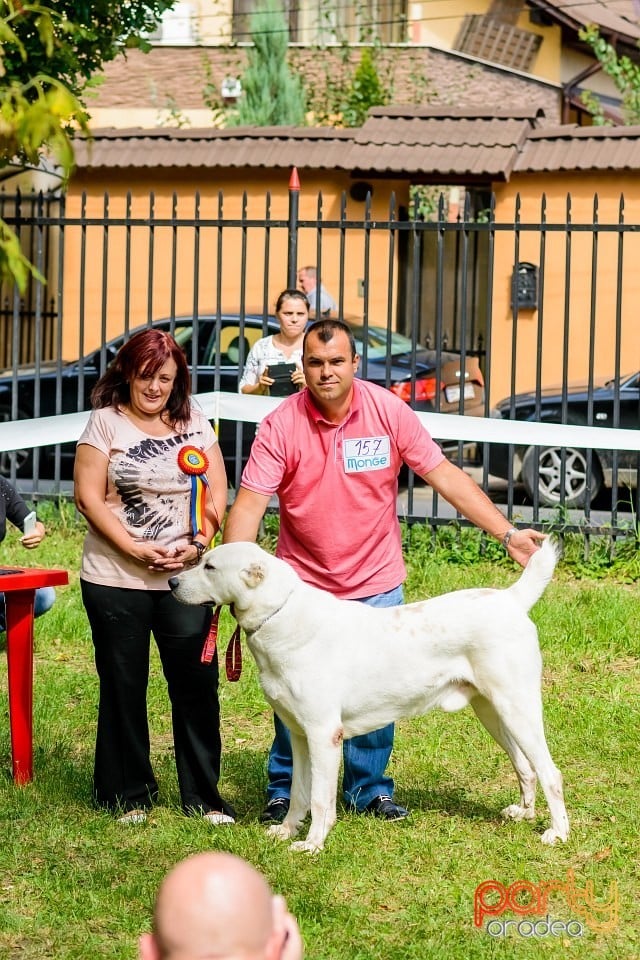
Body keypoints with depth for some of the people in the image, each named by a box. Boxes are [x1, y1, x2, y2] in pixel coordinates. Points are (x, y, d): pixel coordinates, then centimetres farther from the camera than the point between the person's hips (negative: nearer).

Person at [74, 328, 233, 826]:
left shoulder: (194, 424, 9)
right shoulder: (106, 422, 0)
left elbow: (217, 492, 6)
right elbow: (89, 496, -6)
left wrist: (197, 545, -10)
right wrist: (135, 549, -15)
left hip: (186, 579, 2)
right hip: (116, 579, -2)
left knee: (197, 683, 0)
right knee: (124, 687, 6)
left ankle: (203, 797, 10)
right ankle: (129, 796, 18)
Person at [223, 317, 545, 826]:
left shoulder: (388, 411, -10)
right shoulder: (280, 425, -13)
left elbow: (445, 475, -7)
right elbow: (251, 502, -17)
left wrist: (507, 533, -12)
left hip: (376, 583, 1)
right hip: (303, 584, -1)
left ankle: (369, 787, 23)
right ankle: (285, 791, 20)